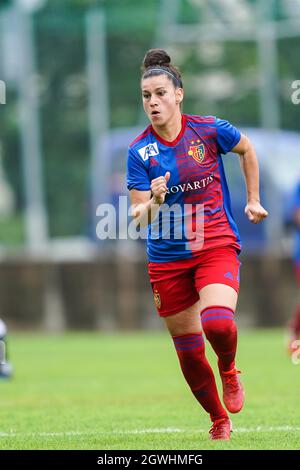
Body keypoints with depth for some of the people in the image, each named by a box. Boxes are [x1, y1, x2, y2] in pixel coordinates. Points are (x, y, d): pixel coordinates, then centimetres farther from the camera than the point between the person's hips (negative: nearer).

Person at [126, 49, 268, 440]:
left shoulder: (209, 130, -7)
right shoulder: (139, 151, -5)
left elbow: (247, 149, 15)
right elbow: (139, 217, -7)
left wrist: (253, 199, 16)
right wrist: (153, 201, -28)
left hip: (217, 246, -2)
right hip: (167, 258, 2)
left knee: (217, 323, -28)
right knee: (188, 352, 6)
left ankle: (229, 371, 6)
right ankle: (219, 420, 27)